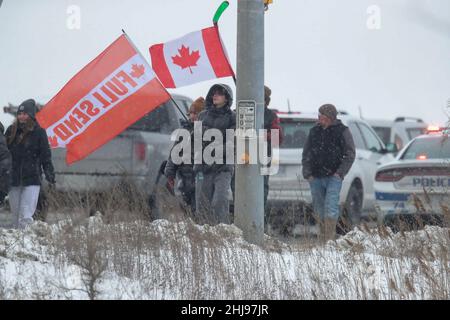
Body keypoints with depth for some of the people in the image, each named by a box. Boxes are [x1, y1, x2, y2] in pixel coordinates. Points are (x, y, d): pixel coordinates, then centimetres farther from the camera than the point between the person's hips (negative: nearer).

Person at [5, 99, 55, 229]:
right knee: (16, 216, 8)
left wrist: (50, 175, -7)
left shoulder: (39, 132, -1)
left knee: (26, 217, -12)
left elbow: (46, 156, 1)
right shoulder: (11, 131, 7)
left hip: (32, 180, -4)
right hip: (14, 179, 4)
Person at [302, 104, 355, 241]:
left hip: (333, 177, -5)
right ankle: (322, 237, 16)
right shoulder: (314, 131, 12)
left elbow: (350, 154, -1)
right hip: (315, 178, 5)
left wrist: (340, 173, -9)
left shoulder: (342, 131, 0)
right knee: (319, 209, 8)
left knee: (330, 207, -14)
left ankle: (329, 238, -18)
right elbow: (306, 154, 16)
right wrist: (307, 173, 4)